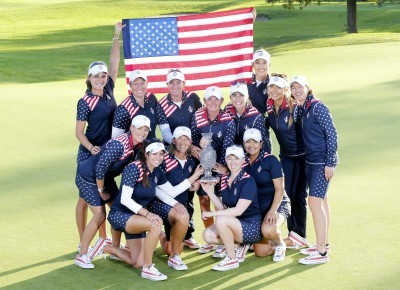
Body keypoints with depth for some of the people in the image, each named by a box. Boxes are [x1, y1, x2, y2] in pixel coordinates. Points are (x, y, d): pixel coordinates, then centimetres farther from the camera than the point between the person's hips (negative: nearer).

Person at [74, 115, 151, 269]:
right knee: (100, 215, -12)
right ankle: (82, 255, -2)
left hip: (106, 177, 8)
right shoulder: (118, 145, -33)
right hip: (88, 177, -8)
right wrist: (101, 191, -16)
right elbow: (100, 168, -29)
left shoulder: (138, 145, -7)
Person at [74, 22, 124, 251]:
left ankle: (103, 238, 23)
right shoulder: (85, 102, -12)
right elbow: (79, 132, -11)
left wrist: (117, 37, -2)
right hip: (89, 153, -6)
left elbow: (114, 63, 4)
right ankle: (83, 242, 7)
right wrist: (91, 147, -27)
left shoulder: (108, 92, 4)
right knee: (86, 197, 1)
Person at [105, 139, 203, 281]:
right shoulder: (134, 168, -22)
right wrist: (147, 213, -36)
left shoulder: (157, 172, 1)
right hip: (119, 214, -8)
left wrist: (195, 176, 0)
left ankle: (108, 249, 33)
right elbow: (125, 199, -27)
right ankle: (148, 269, -19)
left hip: (136, 216, 8)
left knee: (138, 263, 7)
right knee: (156, 224, -34)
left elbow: (172, 191, 9)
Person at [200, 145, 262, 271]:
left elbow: (239, 210, -24)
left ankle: (232, 259, -13)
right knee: (208, 235, -10)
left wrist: (212, 213, -23)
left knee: (221, 220, -29)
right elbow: (222, 208, 4)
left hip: (252, 227, -8)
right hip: (235, 224, 8)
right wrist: (210, 192, -8)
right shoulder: (224, 179, 5)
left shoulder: (248, 181, -17)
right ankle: (242, 244, 8)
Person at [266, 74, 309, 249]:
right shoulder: (268, 107, -4)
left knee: (299, 196, 0)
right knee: (287, 194, 5)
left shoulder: (295, 107, -21)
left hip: (302, 155, -5)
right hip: (285, 155, 5)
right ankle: (293, 234, 14)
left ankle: (299, 236, 11)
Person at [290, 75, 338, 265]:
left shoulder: (317, 107, -14)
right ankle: (323, 244, 26)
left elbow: (331, 134, -16)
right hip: (310, 161, 9)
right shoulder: (301, 109, 9)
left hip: (323, 162, -9)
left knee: (314, 202, -11)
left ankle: (321, 253, -8)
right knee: (321, 201, 16)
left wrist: (330, 163, -17)